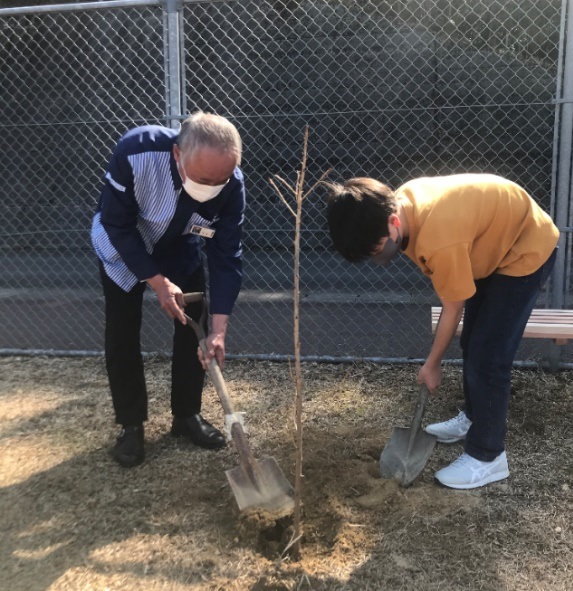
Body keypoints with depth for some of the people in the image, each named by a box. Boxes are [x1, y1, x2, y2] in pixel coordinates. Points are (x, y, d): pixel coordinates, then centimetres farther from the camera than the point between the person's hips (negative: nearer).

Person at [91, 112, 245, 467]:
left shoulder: (232, 185, -31)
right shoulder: (136, 152, -40)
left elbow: (226, 256, -25)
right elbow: (117, 226, -28)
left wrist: (219, 329, -29)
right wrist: (157, 281, -31)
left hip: (182, 250, 2)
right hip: (122, 247, -2)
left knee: (193, 329, 0)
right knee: (123, 335, -1)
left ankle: (187, 415, 19)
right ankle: (131, 425, 15)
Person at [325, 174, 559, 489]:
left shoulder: (438, 240, -39)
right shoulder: (400, 200, -15)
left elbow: (453, 309, -22)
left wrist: (432, 364, -8)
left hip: (526, 250, -9)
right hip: (496, 241, 9)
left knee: (487, 357, -8)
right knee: (471, 342, 17)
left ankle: (487, 455, 7)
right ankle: (475, 417, 37)